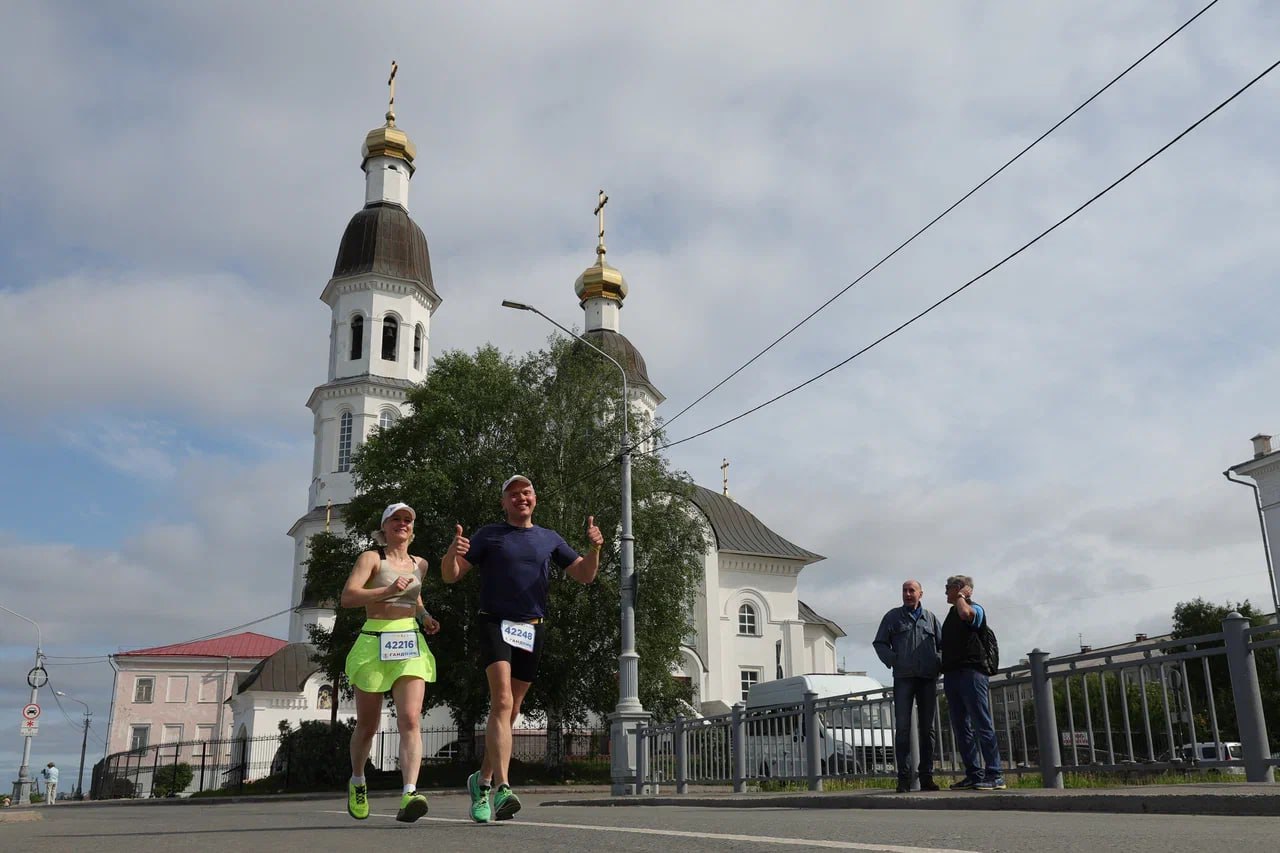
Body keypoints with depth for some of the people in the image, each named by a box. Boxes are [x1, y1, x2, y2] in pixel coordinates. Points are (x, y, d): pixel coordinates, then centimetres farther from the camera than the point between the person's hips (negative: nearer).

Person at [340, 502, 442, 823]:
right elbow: (347, 597, -13)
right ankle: (357, 782, 37)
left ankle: (409, 795, -27)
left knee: (411, 720, -17)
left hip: (411, 645, 3)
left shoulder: (420, 564, 15)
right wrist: (388, 590, -24)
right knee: (367, 724, 9)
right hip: (374, 644, -3)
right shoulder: (371, 558, 1)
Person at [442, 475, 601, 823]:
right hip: (495, 623, -4)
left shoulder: (549, 539, 15)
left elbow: (584, 575, 13)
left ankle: (483, 779, 25)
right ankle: (502, 788, -28)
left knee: (511, 710, 9)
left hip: (533, 629, 4)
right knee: (502, 701, -20)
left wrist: (595, 548, -7)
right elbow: (451, 575, 2)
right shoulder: (488, 535, 7)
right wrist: (453, 553, -20)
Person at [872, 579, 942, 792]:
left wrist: (938, 661, -1)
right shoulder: (893, 617, 9)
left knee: (927, 728, 5)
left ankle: (926, 776, 10)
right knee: (902, 727, -7)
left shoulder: (930, 618, 15)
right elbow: (879, 643, 8)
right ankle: (904, 777, -6)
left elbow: (942, 644, 17)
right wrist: (892, 661, -5)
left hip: (928, 678, 3)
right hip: (903, 678, -2)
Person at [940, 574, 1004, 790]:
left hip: (971, 672, -9)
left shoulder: (975, 608, 0)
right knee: (961, 728, 6)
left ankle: (994, 775, -8)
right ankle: (973, 775, 9)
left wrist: (960, 597, -7)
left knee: (983, 725, -8)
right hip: (951, 674, 9)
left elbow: (965, 614, -26)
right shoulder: (952, 613, 23)